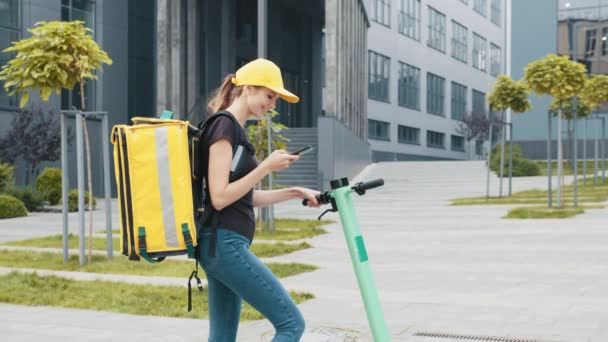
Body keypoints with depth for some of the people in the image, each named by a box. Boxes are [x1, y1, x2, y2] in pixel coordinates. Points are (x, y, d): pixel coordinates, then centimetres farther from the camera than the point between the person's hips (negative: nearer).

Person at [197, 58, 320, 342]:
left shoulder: (235, 129, 19)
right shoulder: (224, 126, -11)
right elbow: (220, 197, -19)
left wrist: (295, 193, 15)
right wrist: (267, 167, -16)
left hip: (222, 245, 10)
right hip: (225, 244, -10)